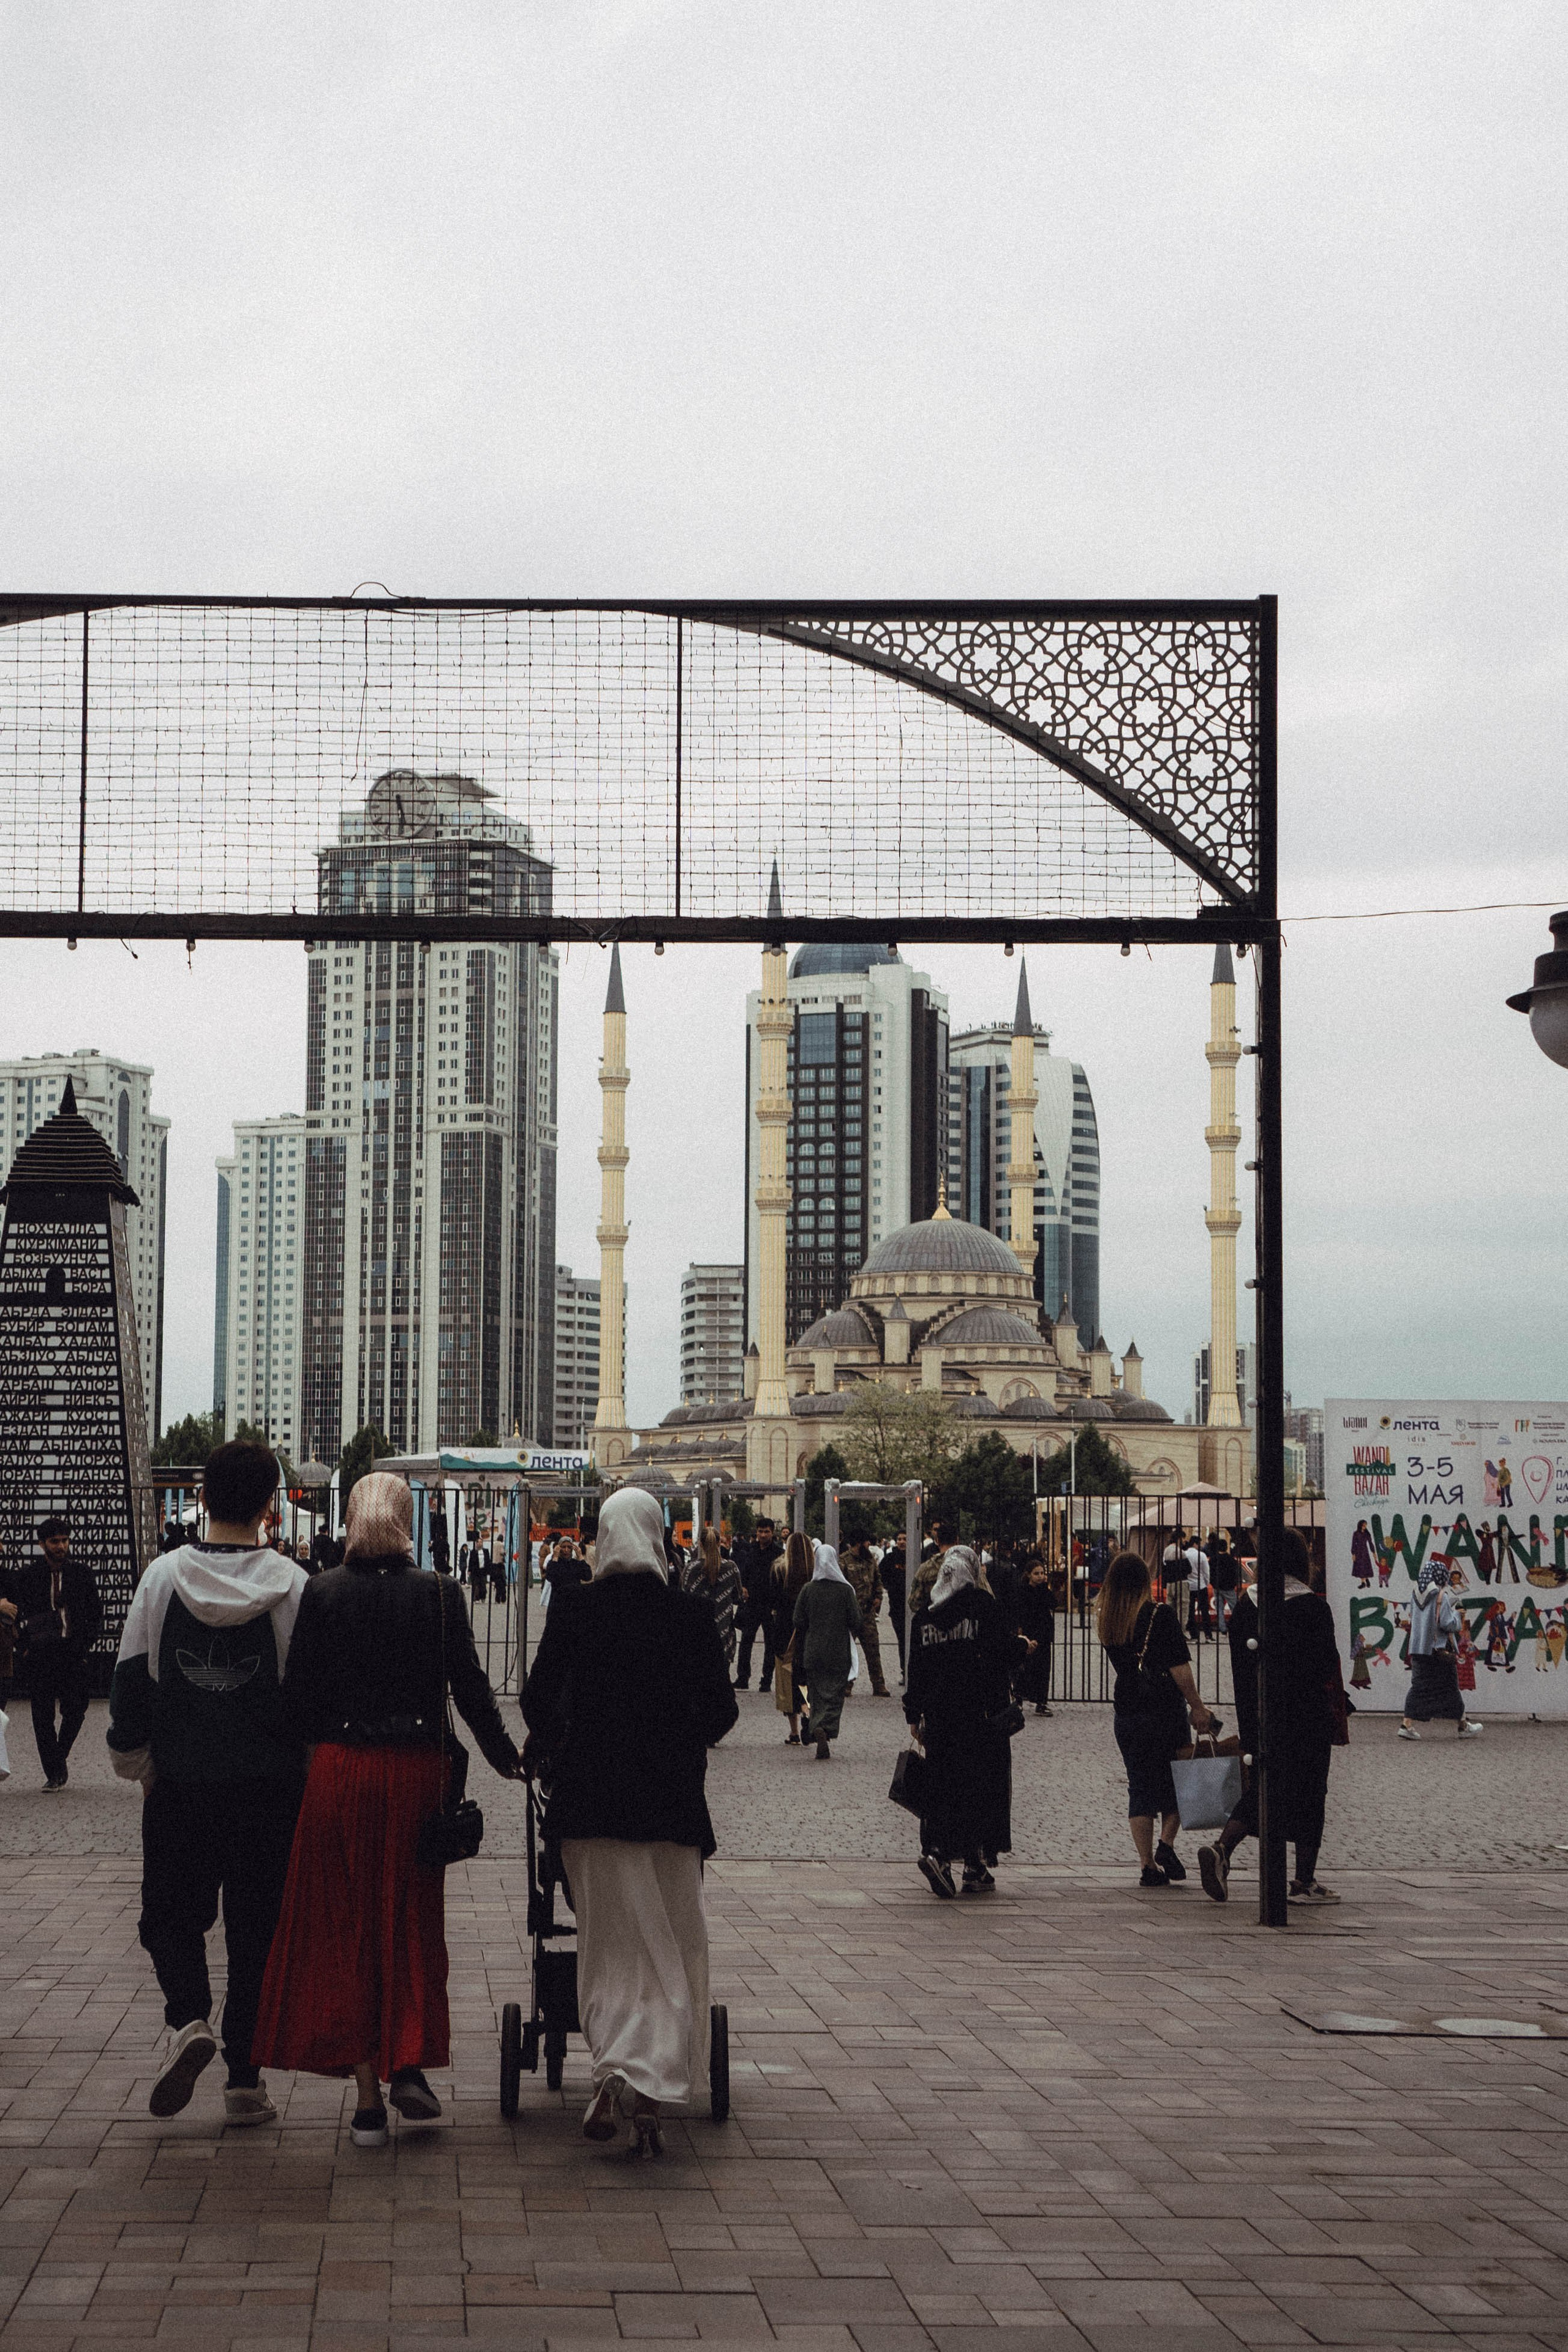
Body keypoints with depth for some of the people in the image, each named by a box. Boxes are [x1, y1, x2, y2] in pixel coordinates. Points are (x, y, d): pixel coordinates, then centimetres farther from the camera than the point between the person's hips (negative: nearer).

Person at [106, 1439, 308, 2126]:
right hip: (269, 1786, -1)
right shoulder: (291, 1584, -7)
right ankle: (244, 2080, 9)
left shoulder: (164, 1576, -4)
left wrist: (135, 1760, 15)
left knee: (171, 1913, 16)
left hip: (180, 1782, 1)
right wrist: (307, 1768, 12)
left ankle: (187, 2018, -10)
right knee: (256, 1927, 8)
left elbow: (131, 1677, 2)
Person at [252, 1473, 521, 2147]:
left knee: (345, 1929, 7)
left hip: (341, 1770, 0)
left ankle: (367, 2097, 7)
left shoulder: (322, 1593, -4)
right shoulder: (439, 1594, -4)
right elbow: (469, 1687, -3)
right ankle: (409, 2062, 4)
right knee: (410, 1920, 16)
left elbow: (297, 1692, -2)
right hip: (417, 1770, 0)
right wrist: (505, 1758, 11)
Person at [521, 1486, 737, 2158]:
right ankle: (653, 2089, -3)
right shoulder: (691, 1614, -4)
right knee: (671, 1946, 8)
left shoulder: (573, 1610, -4)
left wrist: (547, 1748, 23)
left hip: (589, 1794, 0)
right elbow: (721, 1709, 0)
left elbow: (538, 1697, 2)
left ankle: (615, 2065, -10)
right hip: (670, 1798, 0)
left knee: (610, 1945, 9)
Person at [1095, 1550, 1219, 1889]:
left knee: (1139, 1786, 8)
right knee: (1177, 1780, 11)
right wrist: (1197, 1706, -8)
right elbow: (1179, 1667, -13)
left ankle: (1148, 1865, 4)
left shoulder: (1105, 1620, 3)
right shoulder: (1160, 1613, -10)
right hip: (1165, 1709, -4)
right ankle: (1166, 1844, -5)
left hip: (1126, 1712, 4)